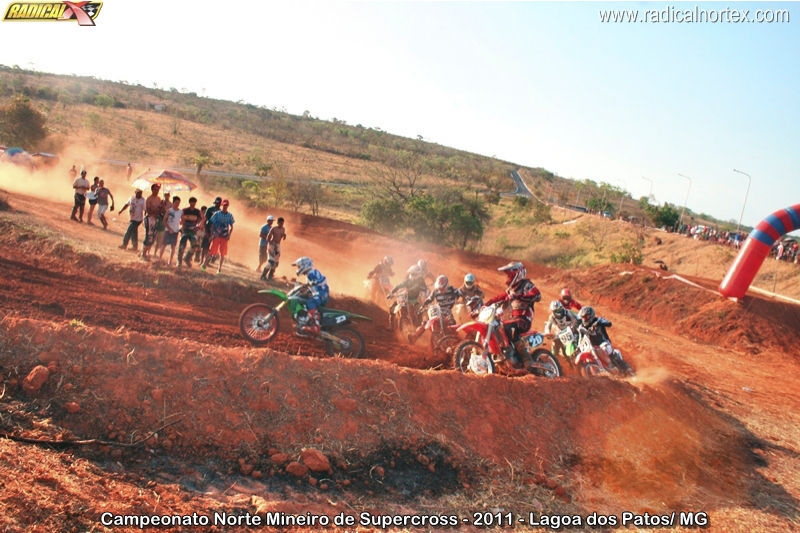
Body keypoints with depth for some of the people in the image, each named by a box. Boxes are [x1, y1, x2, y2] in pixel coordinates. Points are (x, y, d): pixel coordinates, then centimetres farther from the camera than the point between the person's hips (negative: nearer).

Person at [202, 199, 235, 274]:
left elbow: (231, 227, 11)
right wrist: (212, 235, -4)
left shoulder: (230, 216, 6)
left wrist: (229, 235, -4)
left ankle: (220, 268, 11)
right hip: (216, 236, -2)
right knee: (211, 251, -7)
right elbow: (212, 225, 4)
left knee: (222, 253, 1)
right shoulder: (216, 214, 1)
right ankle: (205, 264, 6)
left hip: (225, 237, 2)